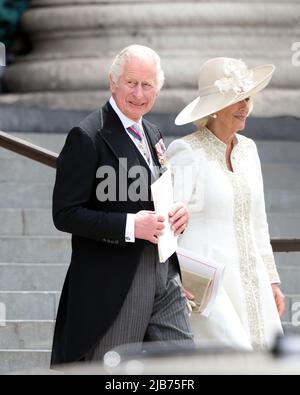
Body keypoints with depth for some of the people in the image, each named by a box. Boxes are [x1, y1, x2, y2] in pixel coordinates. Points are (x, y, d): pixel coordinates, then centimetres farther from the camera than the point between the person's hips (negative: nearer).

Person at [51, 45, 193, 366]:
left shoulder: (152, 134, 15)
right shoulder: (87, 137, -11)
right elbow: (65, 215, -15)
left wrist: (178, 212, 2)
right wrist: (130, 226, -24)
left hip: (165, 277, 7)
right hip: (114, 286, -7)